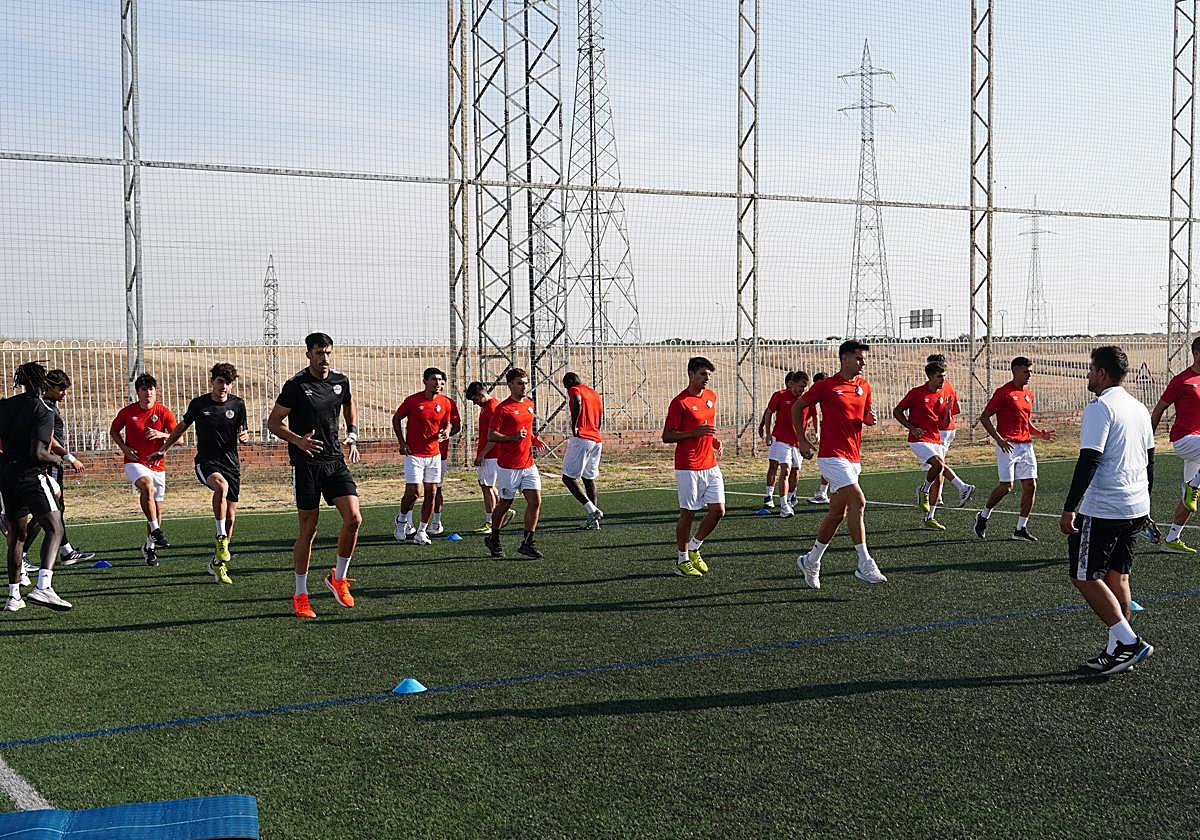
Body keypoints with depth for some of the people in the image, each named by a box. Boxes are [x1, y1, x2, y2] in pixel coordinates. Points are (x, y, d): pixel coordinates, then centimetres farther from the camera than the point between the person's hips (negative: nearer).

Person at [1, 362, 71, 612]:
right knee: (54, 529, -7)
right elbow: (37, 453, -18)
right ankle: (43, 587, -26)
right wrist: (57, 459, 0)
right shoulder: (43, 411, -10)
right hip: (31, 476, -7)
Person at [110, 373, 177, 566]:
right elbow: (113, 430, 13)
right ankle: (155, 531, -28)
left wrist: (161, 435, -23)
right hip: (135, 462, -2)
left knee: (157, 507, 5)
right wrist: (124, 447, -3)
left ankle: (150, 546, 23)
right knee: (147, 486, -33)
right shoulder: (127, 412, -3)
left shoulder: (164, 412, -4)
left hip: (157, 465, 2)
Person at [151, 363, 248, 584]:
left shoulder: (237, 404, 2)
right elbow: (182, 427, 15)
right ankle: (221, 538, -26)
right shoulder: (198, 404, 0)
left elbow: (243, 433, 9)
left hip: (231, 463, 3)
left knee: (231, 515, 2)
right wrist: (163, 450, 19)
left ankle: (218, 562, 18)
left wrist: (245, 436, -16)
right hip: (206, 461, -3)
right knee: (221, 485, -37)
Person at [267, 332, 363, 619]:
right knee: (308, 530, -1)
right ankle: (300, 595, 13)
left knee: (353, 518, -10)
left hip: (335, 461, 4)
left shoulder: (341, 381, 6)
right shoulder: (296, 385, -9)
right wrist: (298, 440, -21)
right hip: (306, 464, -4)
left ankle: (338, 579, 11)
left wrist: (352, 435, 12)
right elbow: (273, 422, -5)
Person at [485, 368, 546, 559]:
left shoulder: (529, 404, 11)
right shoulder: (502, 409, -11)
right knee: (505, 503, 7)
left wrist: (534, 440, 8)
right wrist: (513, 438, -26)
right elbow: (491, 436, -13)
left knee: (535, 501, -6)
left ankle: (527, 542, 1)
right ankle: (493, 538, 28)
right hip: (508, 466, -6)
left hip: (528, 464, 6)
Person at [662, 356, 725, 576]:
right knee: (687, 513, 1)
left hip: (710, 465, 7)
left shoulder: (711, 396, 10)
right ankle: (682, 560, 15)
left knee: (718, 510, 2)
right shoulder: (680, 402, -11)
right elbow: (666, 436, -10)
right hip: (688, 468, -7)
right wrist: (694, 433, -21)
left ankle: (693, 548, 22)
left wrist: (715, 440, 8)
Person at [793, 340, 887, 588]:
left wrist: (870, 418, -1)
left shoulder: (864, 386, 11)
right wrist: (802, 440, 2)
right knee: (857, 502, -20)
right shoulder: (825, 386, -6)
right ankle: (865, 565, -18)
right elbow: (797, 407, 5)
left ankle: (811, 561, 26)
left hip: (853, 458, 7)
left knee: (838, 513, 10)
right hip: (832, 455, -7)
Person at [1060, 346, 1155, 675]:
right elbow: (1150, 460, 20)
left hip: (1103, 509, -8)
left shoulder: (1099, 408, -14)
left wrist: (1069, 508, -18)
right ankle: (1118, 650, 16)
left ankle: (1128, 641, -7)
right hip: (1137, 508, 8)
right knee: (1117, 576, 14)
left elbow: (1088, 462, -20)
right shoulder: (1139, 407, 13)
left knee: (1085, 577, 0)